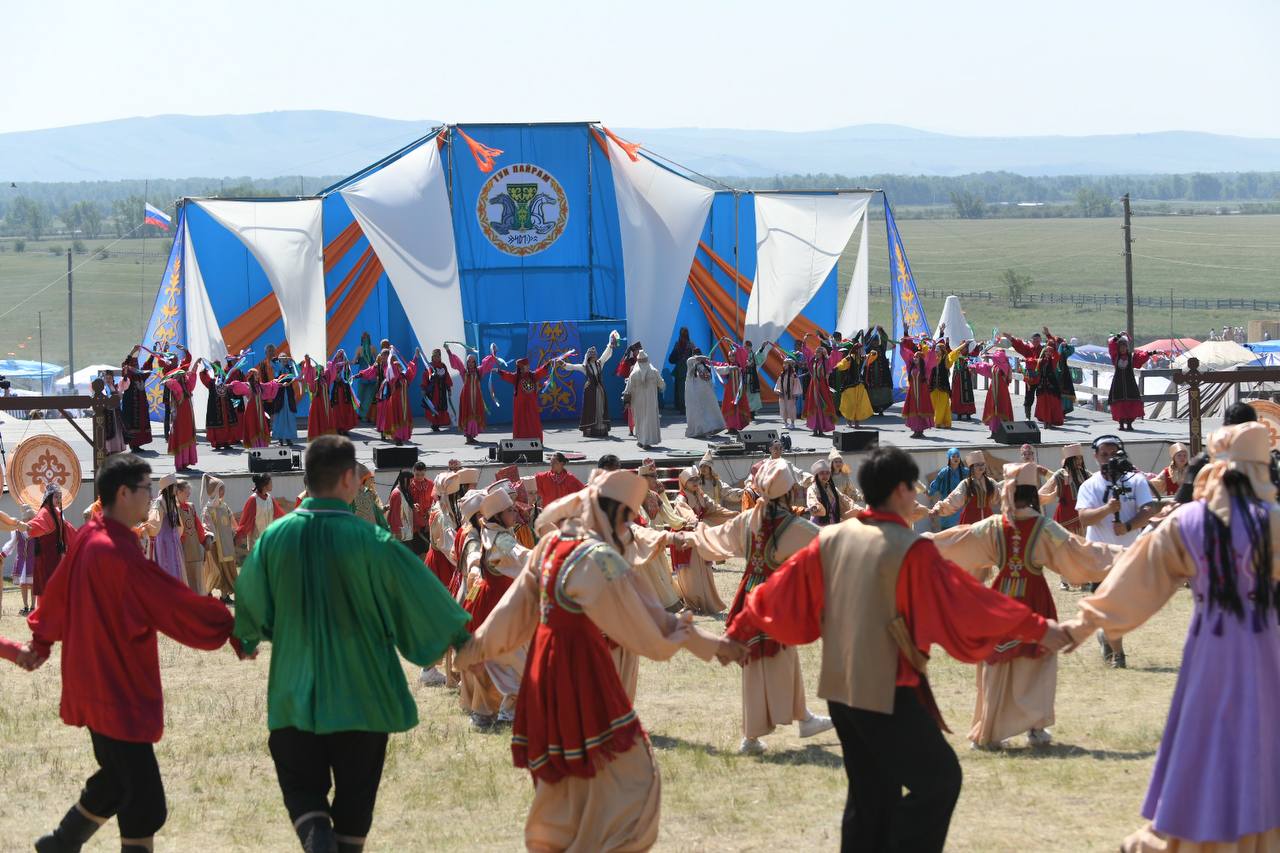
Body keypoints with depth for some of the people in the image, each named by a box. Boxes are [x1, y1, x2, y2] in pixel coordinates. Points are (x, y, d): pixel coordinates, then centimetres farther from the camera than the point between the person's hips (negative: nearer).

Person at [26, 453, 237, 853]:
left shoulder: (88, 538, 5)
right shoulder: (120, 553, -25)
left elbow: (58, 593, 20)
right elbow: (177, 604, -22)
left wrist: (42, 639, 34)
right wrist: (230, 628, -13)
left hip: (94, 683, 10)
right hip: (120, 696, -10)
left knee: (117, 781, 23)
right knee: (144, 803, -8)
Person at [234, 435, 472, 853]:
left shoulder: (275, 537, -6)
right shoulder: (369, 540, -15)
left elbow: (249, 602, 9)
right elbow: (421, 594, -6)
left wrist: (249, 639, 32)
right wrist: (458, 635, 13)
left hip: (295, 692, 2)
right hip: (360, 693, -2)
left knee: (302, 788, 10)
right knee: (354, 796, 14)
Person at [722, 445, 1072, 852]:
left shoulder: (832, 539, 3)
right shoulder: (911, 551, -16)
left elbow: (782, 589, 12)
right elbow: (966, 598, -15)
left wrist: (739, 631, 25)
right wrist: (1036, 628, -9)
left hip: (839, 686, 8)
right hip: (887, 692, -8)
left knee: (870, 793, 16)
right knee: (940, 777, 2)